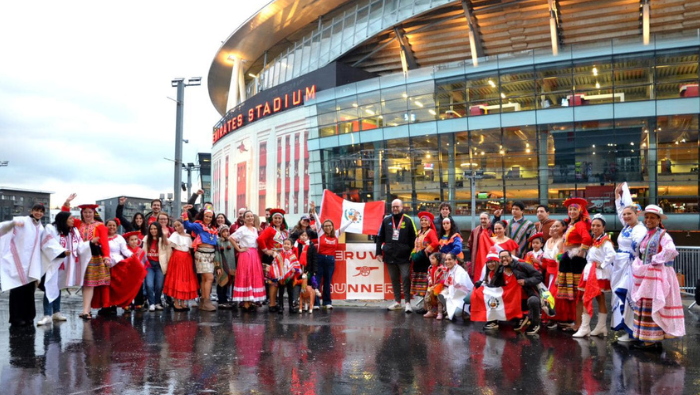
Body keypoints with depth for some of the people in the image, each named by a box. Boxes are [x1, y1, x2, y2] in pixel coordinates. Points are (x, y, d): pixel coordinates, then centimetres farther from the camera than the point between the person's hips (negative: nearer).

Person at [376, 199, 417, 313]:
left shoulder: (408, 220, 1)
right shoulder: (386, 220, 8)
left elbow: (413, 238, 2)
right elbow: (380, 237, 12)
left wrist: (413, 253, -4)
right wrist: (379, 252, 7)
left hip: (404, 256, -3)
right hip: (390, 256, 3)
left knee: (406, 278, -7)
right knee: (394, 279, 11)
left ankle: (407, 302, 0)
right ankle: (397, 302, 20)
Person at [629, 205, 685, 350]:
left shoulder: (662, 235, -9)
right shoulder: (646, 236, 15)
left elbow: (671, 251, -27)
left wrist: (655, 260, -18)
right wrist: (637, 265, 6)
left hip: (657, 275, -8)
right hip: (644, 276, 8)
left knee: (653, 307, -6)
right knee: (643, 305, 10)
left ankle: (654, 340, 1)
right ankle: (645, 338, 17)